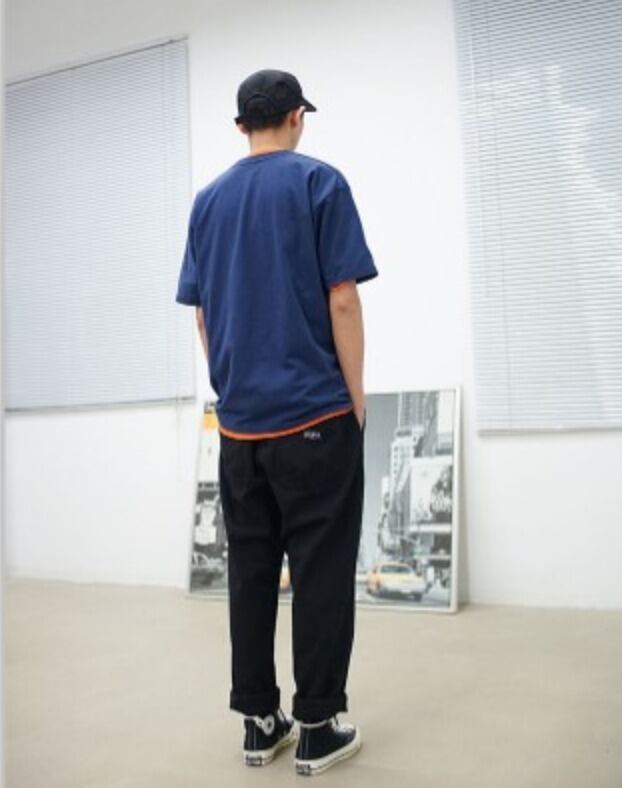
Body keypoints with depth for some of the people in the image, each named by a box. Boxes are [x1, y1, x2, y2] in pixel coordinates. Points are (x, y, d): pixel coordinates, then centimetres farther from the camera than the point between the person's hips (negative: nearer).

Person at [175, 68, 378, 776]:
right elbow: (341, 301, -10)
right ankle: (317, 729, 11)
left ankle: (259, 721, 20)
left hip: (238, 422, 5)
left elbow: (202, 313, 11)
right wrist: (356, 400, -3)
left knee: (248, 572, 10)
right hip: (314, 415, -5)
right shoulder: (319, 182, -3)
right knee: (321, 573, 3)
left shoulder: (207, 200, 12)